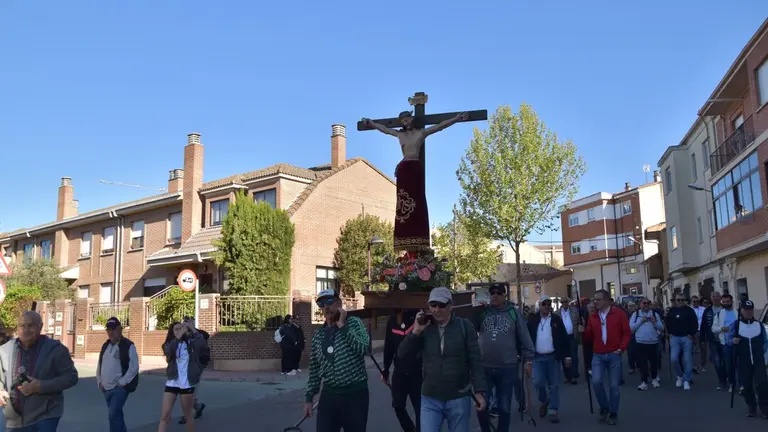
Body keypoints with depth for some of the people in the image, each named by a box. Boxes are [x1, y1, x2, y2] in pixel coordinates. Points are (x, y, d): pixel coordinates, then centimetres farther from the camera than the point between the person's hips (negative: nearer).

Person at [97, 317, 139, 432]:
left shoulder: (128, 346, -10)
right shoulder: (105, 346, 12)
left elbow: (134, 367, -16)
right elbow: (99, 365, 20)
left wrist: (121, 383, -17)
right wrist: (99, 382, 10)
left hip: (120, 388, -7)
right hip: (106, 389, 7)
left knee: (113, 415, -14)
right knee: (116, 414, 15)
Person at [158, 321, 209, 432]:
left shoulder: (191, 343, -2)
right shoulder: (169, 345, 3)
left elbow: (203, 346, -23)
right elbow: (169, 351, -21)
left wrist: (193, 329, -23)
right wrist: (179, 335, -26)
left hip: (187, 384, -2)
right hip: (172, 383, 2)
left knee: (188, 416, 10)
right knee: (165, 416, -3)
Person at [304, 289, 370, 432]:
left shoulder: (353, 322, -3)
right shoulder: (318, 335, 8)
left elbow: (364, 348, -20)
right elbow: (314, 369, 14)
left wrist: (342, 326, -17)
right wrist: (309, 398, 12)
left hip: (355, 394, -3)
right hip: (329, 394, 3)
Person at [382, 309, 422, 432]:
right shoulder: (393, 320, 4)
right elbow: (388, 346, 10)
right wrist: (385, 370, 13)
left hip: (417, 372, -3)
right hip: (399, 372, 4)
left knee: (419, 409, 3)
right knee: (398, 406, 4)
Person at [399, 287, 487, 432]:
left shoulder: (464, 326, -6)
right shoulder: (425, 328, 2)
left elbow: (475, 361, -5)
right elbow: (402, 354, -3)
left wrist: (480, 391, -10)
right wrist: (416, 331, -14)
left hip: (459, 399, -1)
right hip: (430, 400, 2)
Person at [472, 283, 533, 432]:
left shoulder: (514, 312, 0)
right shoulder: (482, 312, 4)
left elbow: (524, 338, 3)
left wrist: (528, 359, 0)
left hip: (507, 368, -1)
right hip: (484, 367, 1)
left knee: (504, 407, 11)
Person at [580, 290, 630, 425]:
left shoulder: (619, 313, -2)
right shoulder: (592, 317, 7)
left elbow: (627, 333, -2)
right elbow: (589, 339, 10)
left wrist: (621, 348, -13)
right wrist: (583, 332, -10)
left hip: (614, 355, -2)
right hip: (598, 355, 2)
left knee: (614, 385, 3)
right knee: (596, 381, -12)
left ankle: (613, 413, 18)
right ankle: (604, 407, 12)